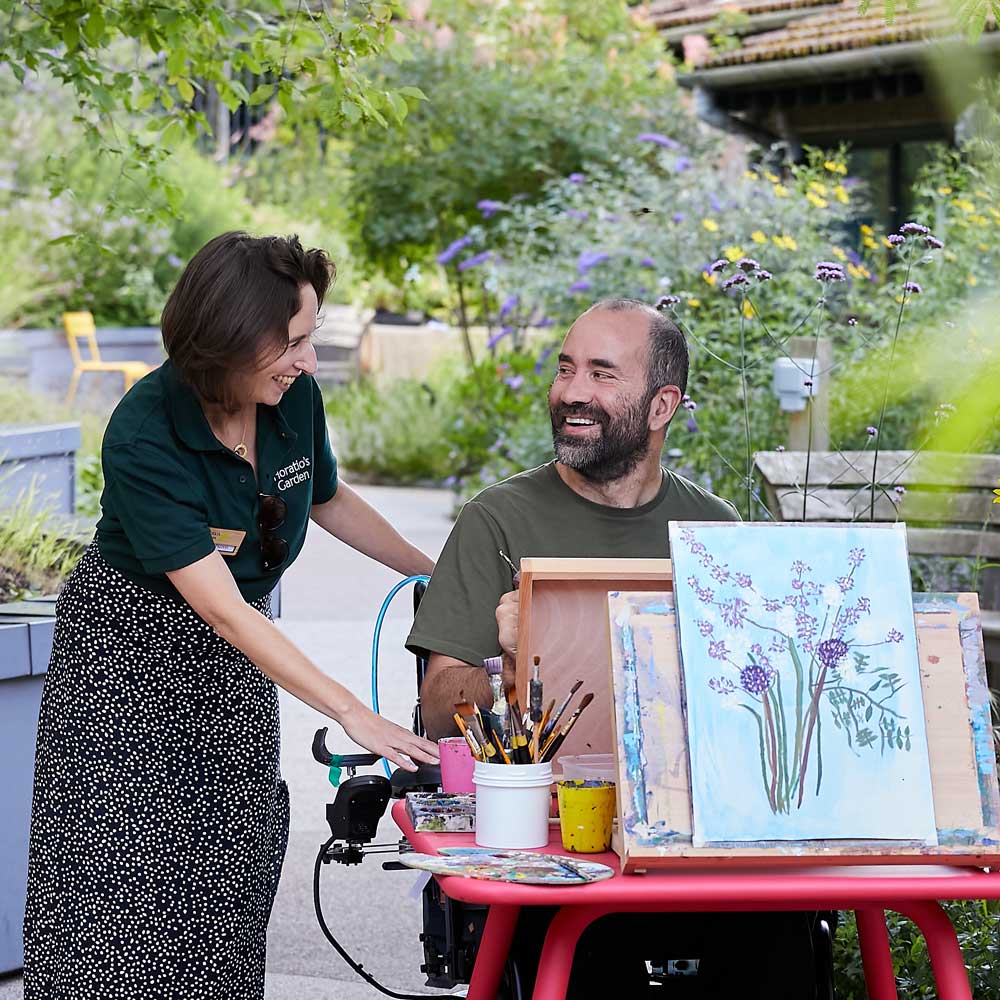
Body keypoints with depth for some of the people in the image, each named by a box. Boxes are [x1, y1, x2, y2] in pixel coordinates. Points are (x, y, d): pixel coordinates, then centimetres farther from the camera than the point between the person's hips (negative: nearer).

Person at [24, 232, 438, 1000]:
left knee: (226, 882, 2)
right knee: (119, 880, -9)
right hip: (129, 656, -6)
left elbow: (328, 498, 14)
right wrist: (355, 716, -38)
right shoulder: (144, 437, -30)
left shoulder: (294, 395, -11)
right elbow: (224, 611, -33)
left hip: (236, 667, 6)